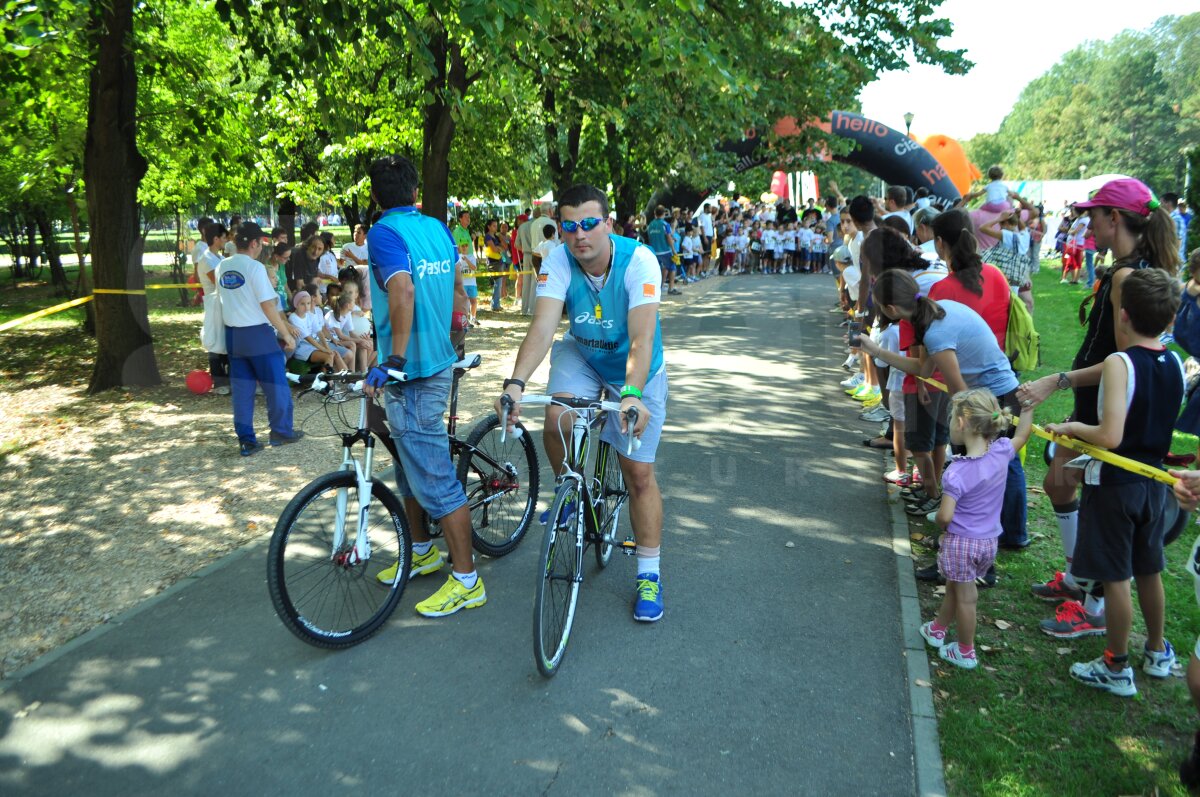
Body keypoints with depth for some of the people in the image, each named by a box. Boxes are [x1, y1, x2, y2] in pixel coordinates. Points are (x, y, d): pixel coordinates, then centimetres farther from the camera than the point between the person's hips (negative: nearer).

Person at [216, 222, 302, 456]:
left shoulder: (221, 267, 6)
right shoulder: (254, 267, -15)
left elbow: (224, 299, 13)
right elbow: (268, 305, -16)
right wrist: (286, 333, -9)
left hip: (233, 334, 6)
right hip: (258, 333, -6)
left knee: (242, 388, 9)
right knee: (276, 384, 8)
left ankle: (246, 440, 11)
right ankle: (281, 432, 17)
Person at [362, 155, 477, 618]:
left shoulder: (384, 233, -15)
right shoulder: (438, 229, 10)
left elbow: (403, 290, -32)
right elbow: (456, 286, 23)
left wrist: (393, 359, -33)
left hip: (413, 372, -9)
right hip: (438, 360, 9)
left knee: (434, 477, -4)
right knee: (411, 463, 22)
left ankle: (467, 582, 4)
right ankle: (423, 553, 36)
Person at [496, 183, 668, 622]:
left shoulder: (638, 260, -30)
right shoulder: (558, 262, -23)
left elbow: (642, 336, -40)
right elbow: (542, 326, -35)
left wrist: (632, 395, -55)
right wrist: (516, 382, -51)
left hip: (635, 367, -2)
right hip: (581, 356, 2)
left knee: (638, 472, -3)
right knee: (556, 423, -28)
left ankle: (649, 575, 12)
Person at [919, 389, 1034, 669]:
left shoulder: (957, 471, -28)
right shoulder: (1002, 452, -10)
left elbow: (945, 516, -28)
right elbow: (1022, 435, 13)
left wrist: (939, 523, -6)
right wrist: (1028, 406, 22)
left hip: (961, 541, -6)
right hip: (990, 541, 6)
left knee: (965, 596, 11)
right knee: (954, 586, 25)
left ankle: (966, 652, 28)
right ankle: (938, 628, 44)